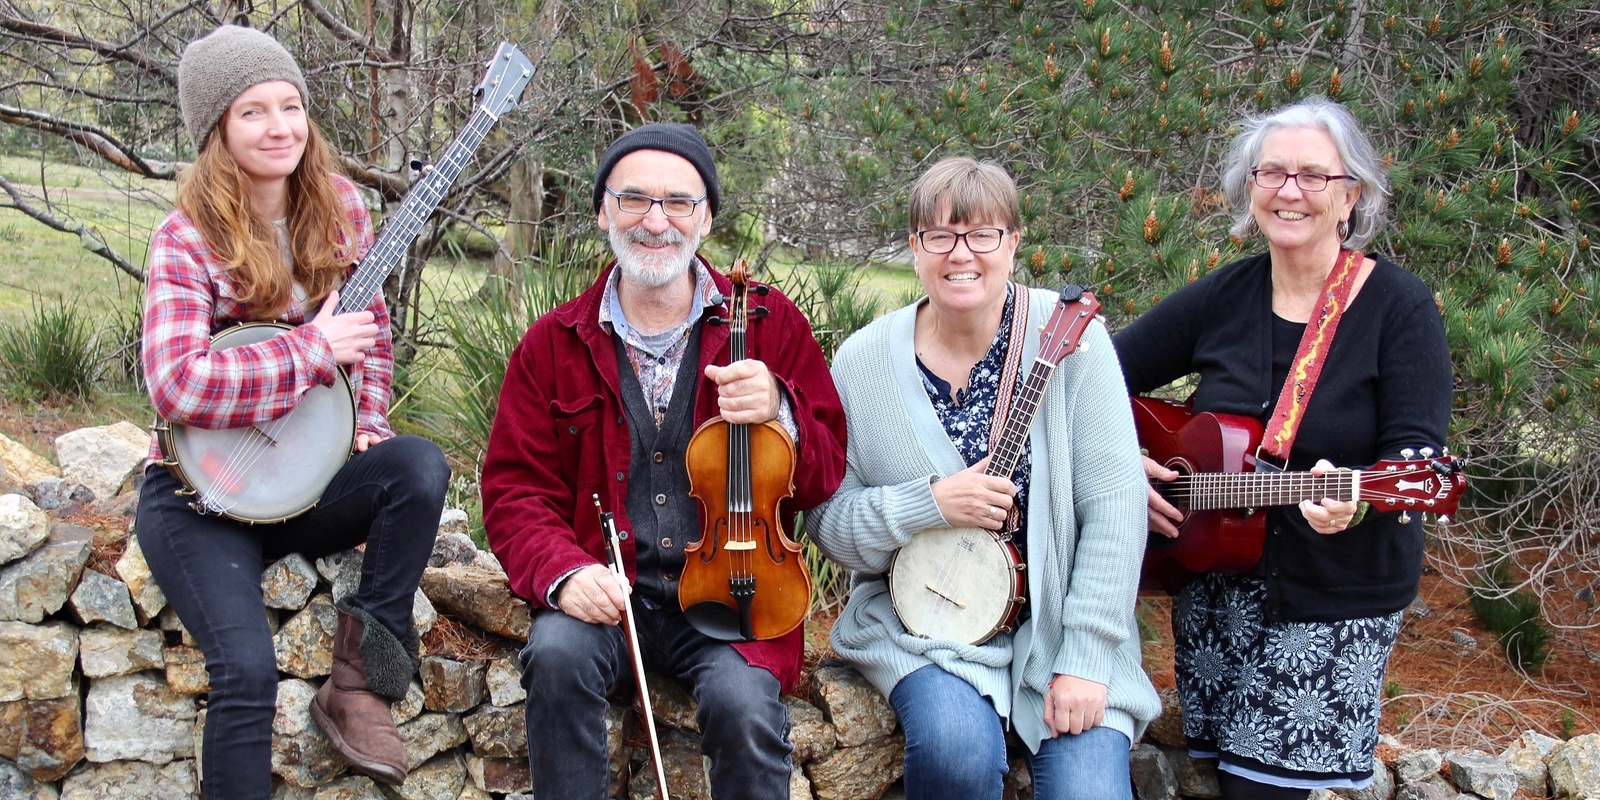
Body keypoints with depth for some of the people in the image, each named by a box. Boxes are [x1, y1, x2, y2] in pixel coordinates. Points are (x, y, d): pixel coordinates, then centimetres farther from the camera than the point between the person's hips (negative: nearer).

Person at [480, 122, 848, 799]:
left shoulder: (769, 323, 4)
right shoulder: (555, 343, 5)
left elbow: (825, 478, 5)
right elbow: (515, 489, 4)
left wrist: (780, 412, -17)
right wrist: (563, 573, -16)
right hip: (605, 592, 1)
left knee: (745, 704, -29)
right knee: (557, 655, -30)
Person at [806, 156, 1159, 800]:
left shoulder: (1068, 336, -7)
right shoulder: (864, 362, -1)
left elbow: (1115, 502, -10)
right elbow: (828, 522, 1)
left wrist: (1086, 659, -16)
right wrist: (929, 506, -17)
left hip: (1058, 623, 0)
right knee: (957, 746, -29)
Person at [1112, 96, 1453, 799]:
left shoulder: (1399, 307, -9)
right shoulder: (1223, 299, 3)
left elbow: (1418, 453, -16)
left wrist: (1352, 497, -36)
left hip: (1338, 601, -4)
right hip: (1214, 589, 4)